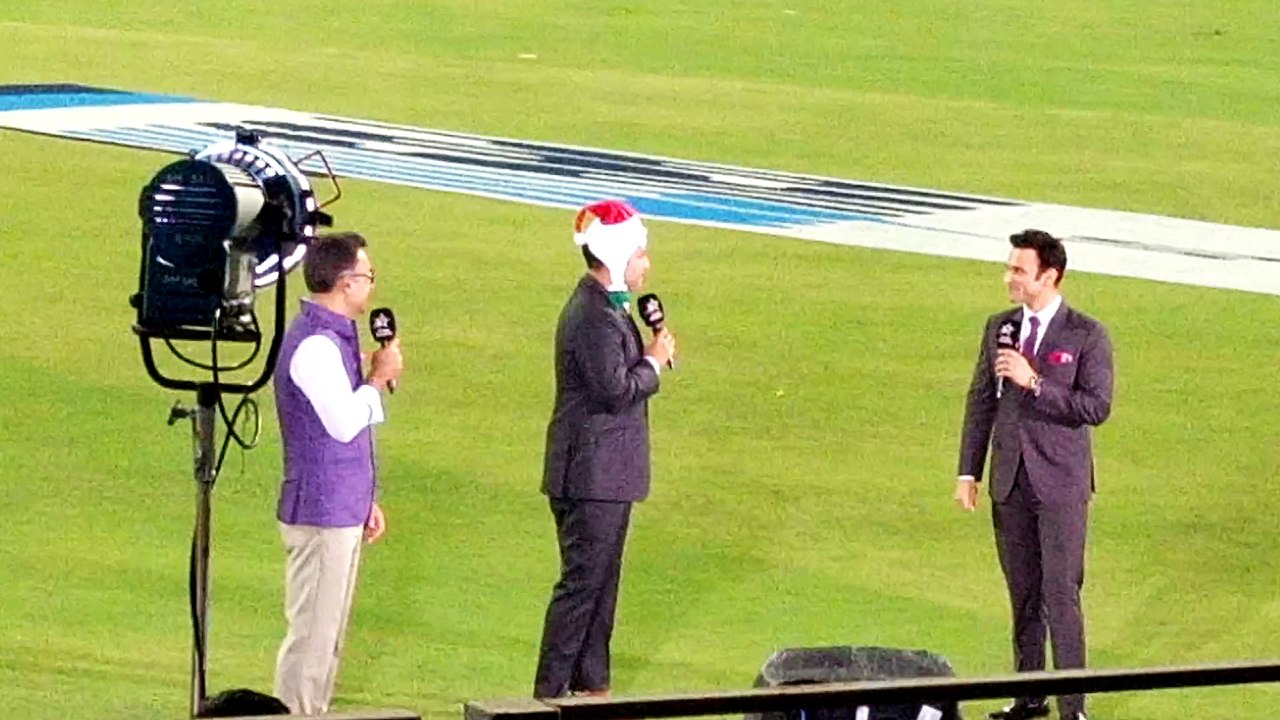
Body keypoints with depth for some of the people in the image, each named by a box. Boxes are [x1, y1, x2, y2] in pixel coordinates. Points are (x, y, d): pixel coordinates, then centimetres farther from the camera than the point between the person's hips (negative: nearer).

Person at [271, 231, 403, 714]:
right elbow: (345, 422, -24)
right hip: (322, 512, -10)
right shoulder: (315, 345, -18)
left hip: (341, 511, 10)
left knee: (326, 636, 14)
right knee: (313, 635, -6)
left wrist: (365, 502, 21)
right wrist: (379, 378, -9)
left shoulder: (335, 337, 15)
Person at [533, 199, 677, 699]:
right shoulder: (594, 318, -21)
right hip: (593, 472, -11)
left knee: (601, 581, 16)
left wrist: (649, 355, 5)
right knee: (582, 582, -5)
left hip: (604, 472, 11)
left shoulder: (606, 309, 13)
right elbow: (616, 390, -23)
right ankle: (552, 690, 0)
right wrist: (654, 362, -12)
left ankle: (590, 683, 24)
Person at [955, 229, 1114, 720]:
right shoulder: (999, 328, 8)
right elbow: (981, 401, 12)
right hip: (1010, 482, 5)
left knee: (1061, 595, -5)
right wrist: (968, 472, 8)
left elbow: (1096, 407, -15)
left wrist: (1034, 382, -21)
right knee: (1023, 593, 11)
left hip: (1061, 483, -5)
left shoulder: (1086, 336, -8)